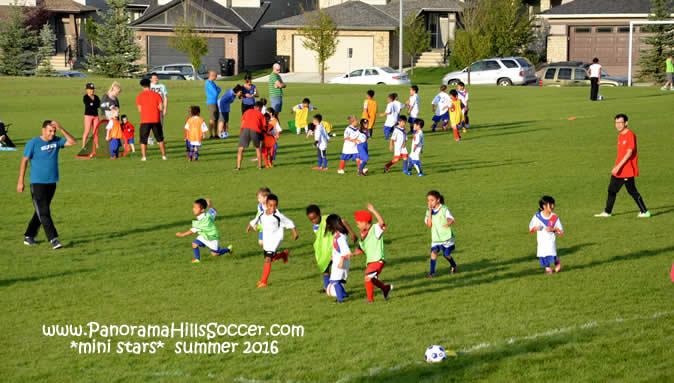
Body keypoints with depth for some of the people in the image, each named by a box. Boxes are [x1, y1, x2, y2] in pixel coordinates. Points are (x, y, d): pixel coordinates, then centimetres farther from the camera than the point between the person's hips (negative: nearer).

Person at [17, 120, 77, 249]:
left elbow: (73, 142, -5)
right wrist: (21, 182, -4)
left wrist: (61, 129, -15)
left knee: (41, 212, 13)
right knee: (44, 213, -10)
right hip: (37, 183, -5)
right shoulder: (33, 143, -8)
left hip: (52, 182, 6)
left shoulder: (56, 141, 4)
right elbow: (24, 161, -3)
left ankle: (29, 236, 25)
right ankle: (53, 239, -14)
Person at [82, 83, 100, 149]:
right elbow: (88, 105, -17)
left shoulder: (96, 97, 14)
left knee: (96, 131, 5)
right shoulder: (85, 97, -3)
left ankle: (97, 145, 11)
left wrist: (92, 104, -12)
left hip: (96, 115, 6)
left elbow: (99, 105, 1)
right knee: (87, 131, -9)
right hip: (88, 115, -6)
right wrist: (95, 105, -9)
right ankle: (83, 146, -6)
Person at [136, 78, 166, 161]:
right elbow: (161, 108, -3)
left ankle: (144, 157, -2)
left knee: (143, 140, 6)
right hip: (156, 120, 2)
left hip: (145, 121, -2)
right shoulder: (156, 94, 3)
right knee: (160, 139, 14)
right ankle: (164, 155, 12)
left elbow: (140, 110, -3)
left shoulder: (140, 96, -1)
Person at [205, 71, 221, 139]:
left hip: (215, 102, 10)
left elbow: (219, 89, 14)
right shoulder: (208, 83, -15)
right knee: (212, 119, -11)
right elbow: (215, 93, -18)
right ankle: (211, 135, -11)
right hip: (211, 103, -10)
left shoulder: (212, 82, 17)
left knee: (216, 119, 9)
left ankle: (215, 135, 13)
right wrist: (217, 91, 4)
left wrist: (218, 89, -7)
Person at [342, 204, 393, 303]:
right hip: (370, 260, 9)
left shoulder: (375, 229, -13)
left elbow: (382, 222, -35)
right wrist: (353, 254, 4)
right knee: (372, 280, 21)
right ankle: (386, 288, 45)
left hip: (378, 259, -9)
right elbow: (361, 248, 19)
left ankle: (370, 298, -2)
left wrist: (373, 210, -36)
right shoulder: (363, 233, 12)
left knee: (368, 278, -17)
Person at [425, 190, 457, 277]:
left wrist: (448, 223, -42)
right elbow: (429, 225, -9)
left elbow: (451, 219, -18)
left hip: (446, 236, -2)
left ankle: (453, 265, 42)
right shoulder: (429, 211, 0)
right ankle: (432, 272, -16)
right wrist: (430, 211, -15)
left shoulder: (444, 209, -10)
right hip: (436, 238, 2)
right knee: (433, 252, -20)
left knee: (446, 254, 11)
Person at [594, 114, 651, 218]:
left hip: (628, 170, -9)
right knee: (611, 190, 11)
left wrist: (619, 166, -23)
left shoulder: (630, 135, -14)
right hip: (618, 170, 9)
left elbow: (629, 153, -20)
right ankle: (607, 212, 21)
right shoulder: (620, 135, 13)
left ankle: (644, 212, 7)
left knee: (632, 191, -3)